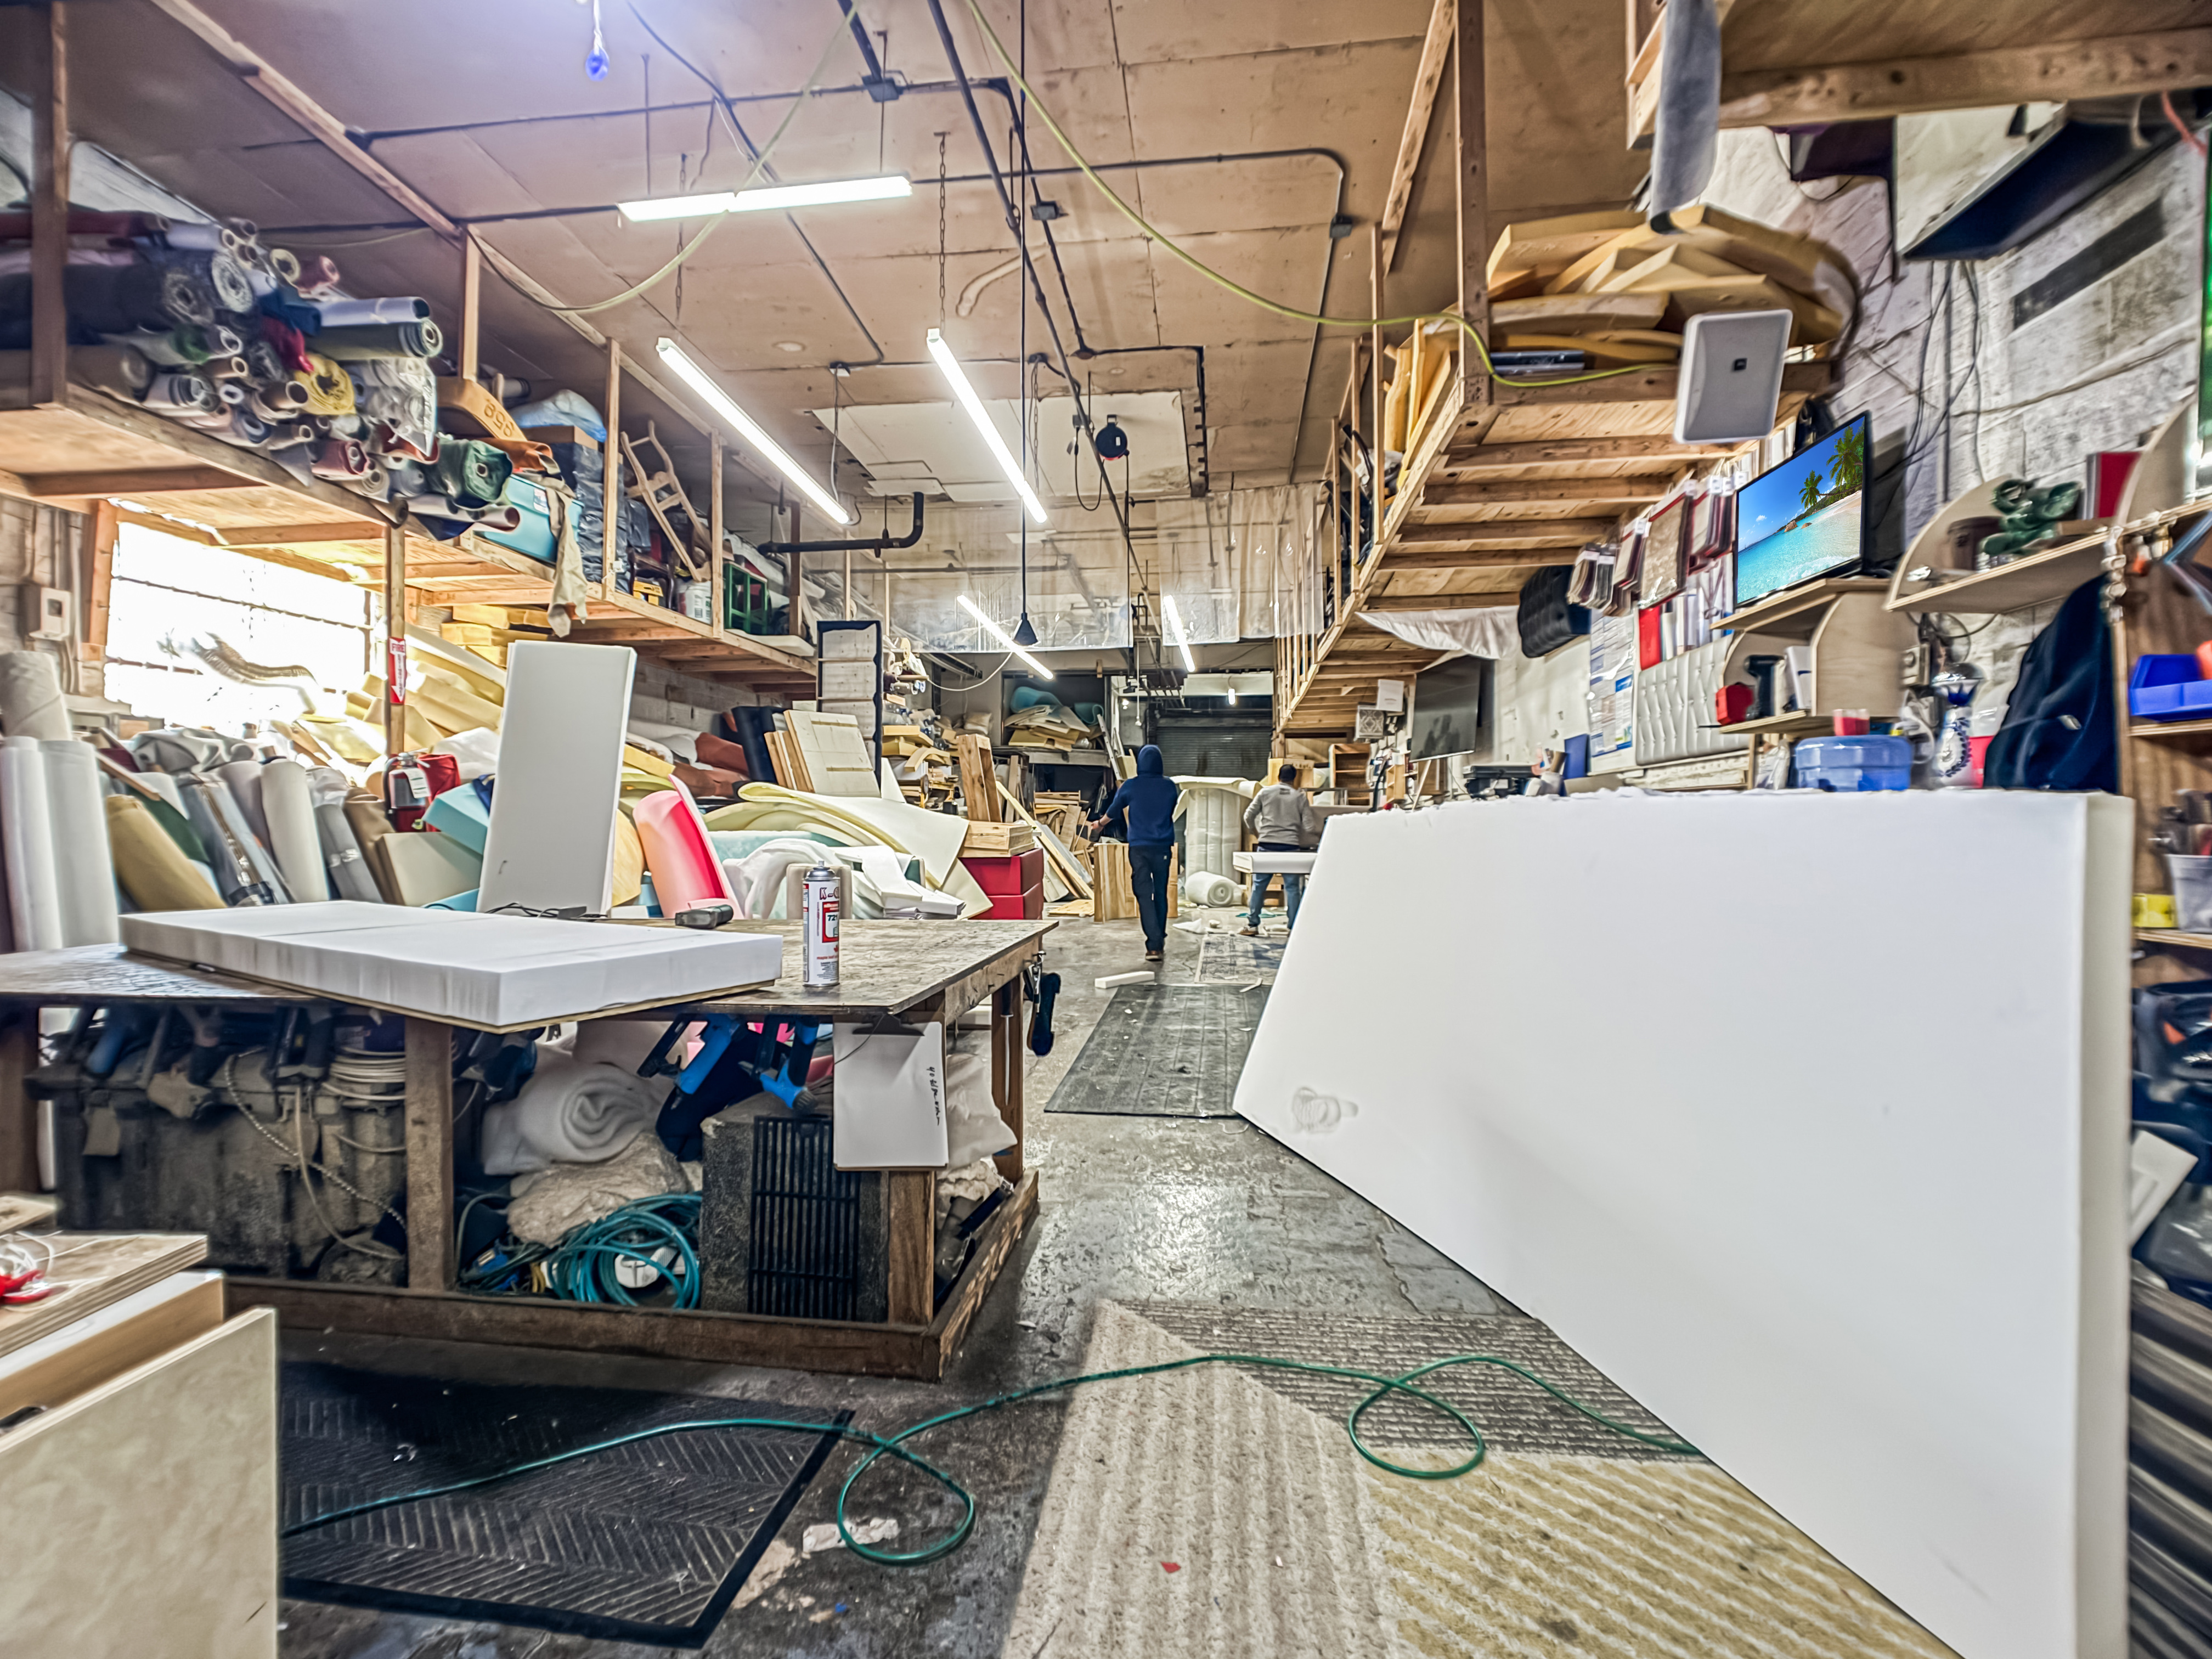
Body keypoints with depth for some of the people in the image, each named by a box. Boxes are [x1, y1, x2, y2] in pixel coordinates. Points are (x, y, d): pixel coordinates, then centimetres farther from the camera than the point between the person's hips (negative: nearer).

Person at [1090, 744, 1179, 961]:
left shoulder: (1130, 786, -4)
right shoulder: (1170, 786, 2)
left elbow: (1113, 812, 11)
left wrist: (1099, 824, 32)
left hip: (1139, 848, -2)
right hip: (1163, 847, 2)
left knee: (1144, 895, -2)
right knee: (1161, 894, 13)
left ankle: (1154, 946, -10)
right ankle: (1160, 942, 23)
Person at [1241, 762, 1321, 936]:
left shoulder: (1265, 792, 5)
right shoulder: (1300, 797, 4)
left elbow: (1248, 816, 6)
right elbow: (1309, 827, 2)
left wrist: (1255, 832, 24)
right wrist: (1319, 835, 23)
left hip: (1266, 845, 1)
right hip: (1290, 847, -1)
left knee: (1259, 885, 9)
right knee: (1292, 887, 5)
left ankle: (1252, 924, 12)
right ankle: (1294, 927, 7)